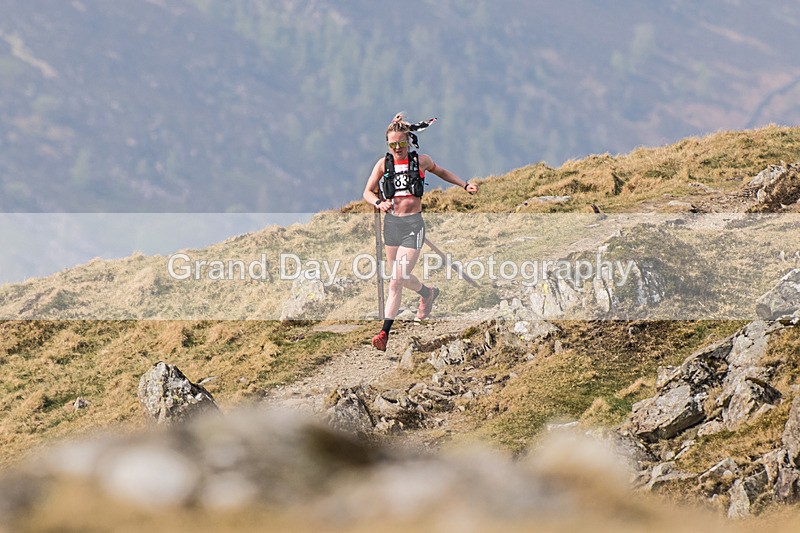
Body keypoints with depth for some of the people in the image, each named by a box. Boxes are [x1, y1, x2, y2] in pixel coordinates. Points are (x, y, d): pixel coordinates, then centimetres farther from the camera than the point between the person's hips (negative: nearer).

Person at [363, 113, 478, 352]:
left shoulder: (421, 160, -1)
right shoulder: (384, 163, 0)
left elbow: (441, 172, 20)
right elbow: (367, 192, 1)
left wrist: (465, 185, 15)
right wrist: (379, 203, -20)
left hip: (413, 224, -3)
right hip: (391, 223, 3)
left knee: (397, 280, -11)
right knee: (400, 277, 19)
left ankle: (385, 332, -9)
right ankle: (428, 293, 52)